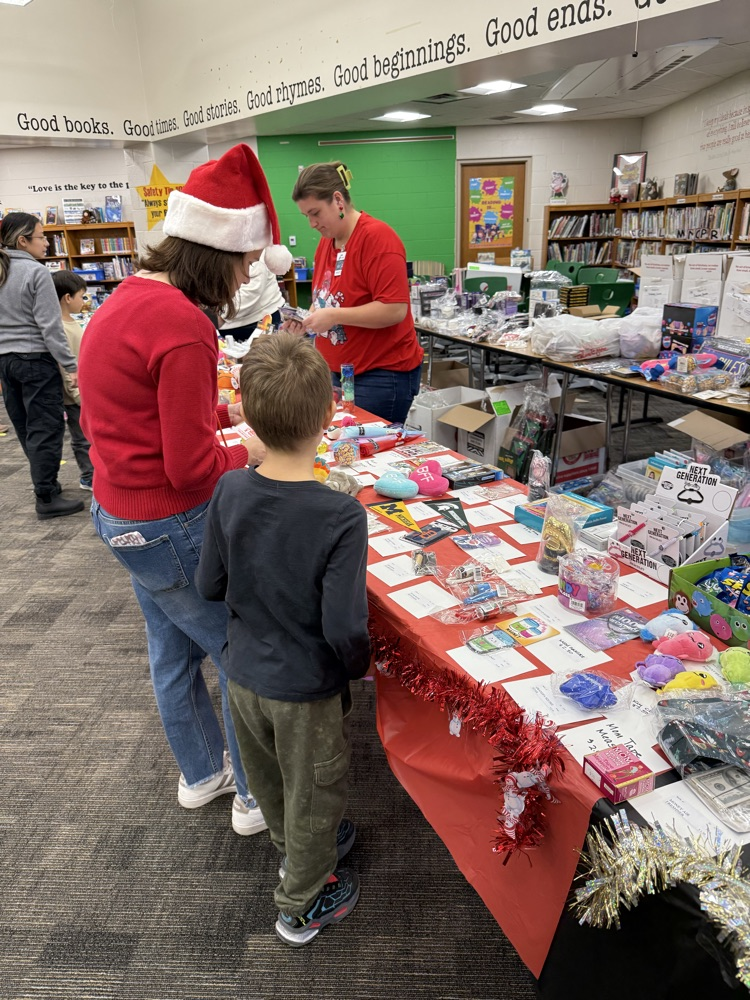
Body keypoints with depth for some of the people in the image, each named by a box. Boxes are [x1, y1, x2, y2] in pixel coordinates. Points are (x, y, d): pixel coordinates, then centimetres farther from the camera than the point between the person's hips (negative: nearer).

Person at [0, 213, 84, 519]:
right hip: (36, 360, -8)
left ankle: (45, 481, 28)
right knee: (46, 429, -2)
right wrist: (71, 366, -14)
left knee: (25, 428, 15)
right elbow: (50, 326, -17)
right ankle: (46, 498, 1)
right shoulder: (37, 272, -13)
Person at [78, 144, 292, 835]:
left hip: (118, 511, 10)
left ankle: (201, 774, 46)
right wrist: (249, 453, -7)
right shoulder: (184, 326, -26)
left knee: (174, 652, 24)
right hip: (170, 529, -10)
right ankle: (257, 798, 30)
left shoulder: (125, 300, 5)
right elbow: (191, 468, -24)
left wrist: (221, 411, 8)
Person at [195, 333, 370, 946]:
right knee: (314, 795, 21)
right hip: (308, 691, -5)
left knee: (269, 778, 29)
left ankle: (293, 845, 58)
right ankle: (303, 905, 44)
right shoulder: (341, 517, -30)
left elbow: (211, 586, -5)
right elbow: (345, 627, -28)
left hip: (245, 673, 5)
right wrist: (361, 663, -7)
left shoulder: (230, 492, -15)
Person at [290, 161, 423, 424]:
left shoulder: (377, 237, -14)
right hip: (338, 371, 8)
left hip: (383, 374, -8)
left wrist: (333, 316, -20)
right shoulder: (326, 241, 11)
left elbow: (395, 310, -22)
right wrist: (308, 318, 2)